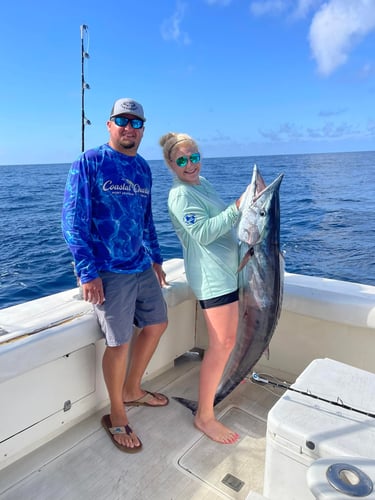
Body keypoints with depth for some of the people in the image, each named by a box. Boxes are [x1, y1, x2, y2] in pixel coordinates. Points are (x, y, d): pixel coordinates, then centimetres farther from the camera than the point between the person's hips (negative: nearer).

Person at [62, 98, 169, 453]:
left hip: (142, 267, 8)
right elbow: (72, 220, -12)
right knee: (119, 343, -1)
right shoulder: (89, 163, -8)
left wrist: (156, 258, 16)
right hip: (108, 271, -7)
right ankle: (116, 417, 24)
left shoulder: (143, 168, 12)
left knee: (156, 324, 15)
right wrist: (87, 271, -17)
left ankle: (132, 391, 38)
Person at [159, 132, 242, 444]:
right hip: (212, 275, -10)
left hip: (228, 269, 10)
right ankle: (204, 416, 6)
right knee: (222, 344, -8)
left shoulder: (202, 183, 12)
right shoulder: (181, 194, -17)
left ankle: (226, 379, 48)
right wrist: (237, 208, -32)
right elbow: (202, 234, -28)